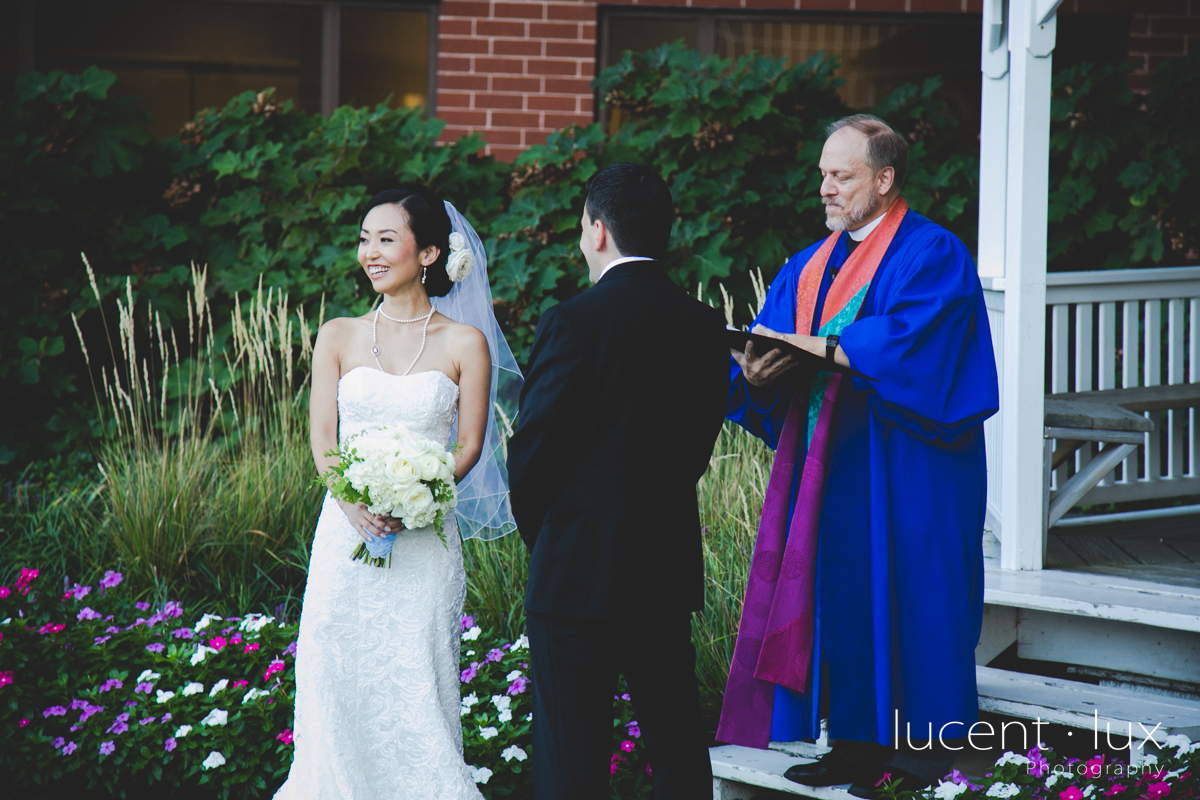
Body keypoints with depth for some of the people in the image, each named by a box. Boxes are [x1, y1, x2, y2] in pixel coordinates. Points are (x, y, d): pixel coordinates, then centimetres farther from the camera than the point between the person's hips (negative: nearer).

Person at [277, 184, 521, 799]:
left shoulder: (465, 343, 1)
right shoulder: (338, 337, 6)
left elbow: (470, 445, 0)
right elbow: (322, 438, 2)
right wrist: (354, 501, -16)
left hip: (425, 538, -2)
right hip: (347, 533, 2)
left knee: (416, 688, -4)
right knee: (339, 685, 1)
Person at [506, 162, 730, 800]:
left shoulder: (573, 322, -14)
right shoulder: (705, 325, 3)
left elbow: (531, 451, -10)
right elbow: (699, 442, 8)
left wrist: (539, 534, 7)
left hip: (576, 575, -6)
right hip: (671, 571, 6)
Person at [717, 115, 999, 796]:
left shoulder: (931, 254, -6)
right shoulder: (811, 268, 17)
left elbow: (908, 339, -22)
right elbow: (762, 346, 8)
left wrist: (812, 346, -21)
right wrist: (758, 369, -15)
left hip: (903, 476, -7)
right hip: (827, 470, 7)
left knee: (900, 595, -5)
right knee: (837, 594, 3)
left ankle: (924, 743, 3)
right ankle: (859, 745, 8)